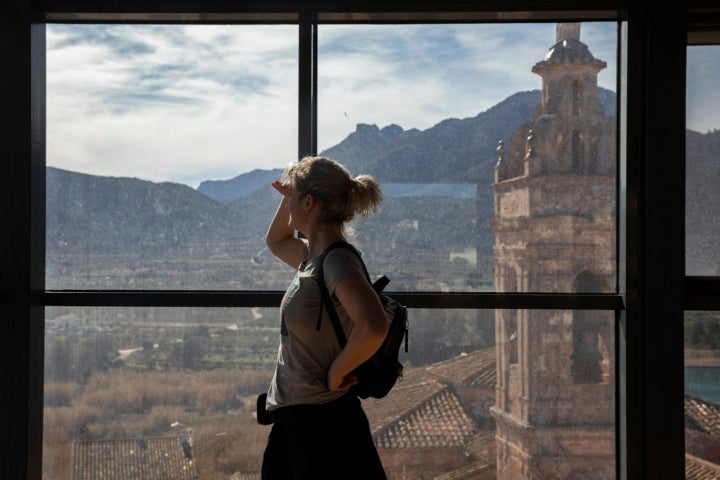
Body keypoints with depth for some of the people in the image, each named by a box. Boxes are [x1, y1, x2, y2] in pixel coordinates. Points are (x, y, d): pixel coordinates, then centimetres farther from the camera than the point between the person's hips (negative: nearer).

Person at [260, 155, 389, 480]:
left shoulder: (338, 262, -20)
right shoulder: (312, 257, 7)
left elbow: (373, 327, -37)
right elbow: (275, 242, 31)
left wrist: (336, 372, -22)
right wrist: (288, 198, 14)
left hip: (321, 423, -9)